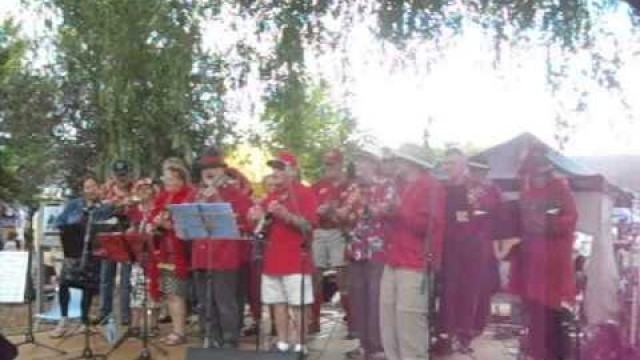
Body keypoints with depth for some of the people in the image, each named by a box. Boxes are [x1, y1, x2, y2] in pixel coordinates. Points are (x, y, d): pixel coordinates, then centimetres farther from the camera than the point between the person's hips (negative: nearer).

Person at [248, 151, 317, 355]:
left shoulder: (305, 193, -4)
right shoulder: (272, 196, 17)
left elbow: (308, 225, -14)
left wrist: (286, 214, -28)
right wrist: (257, 218, 1)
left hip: (295, 259, -7)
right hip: (272, 258, 7)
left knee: (297, 305, -5)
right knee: (278, 303, 8)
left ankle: (299, 345, 1)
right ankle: (283, 343, 15)